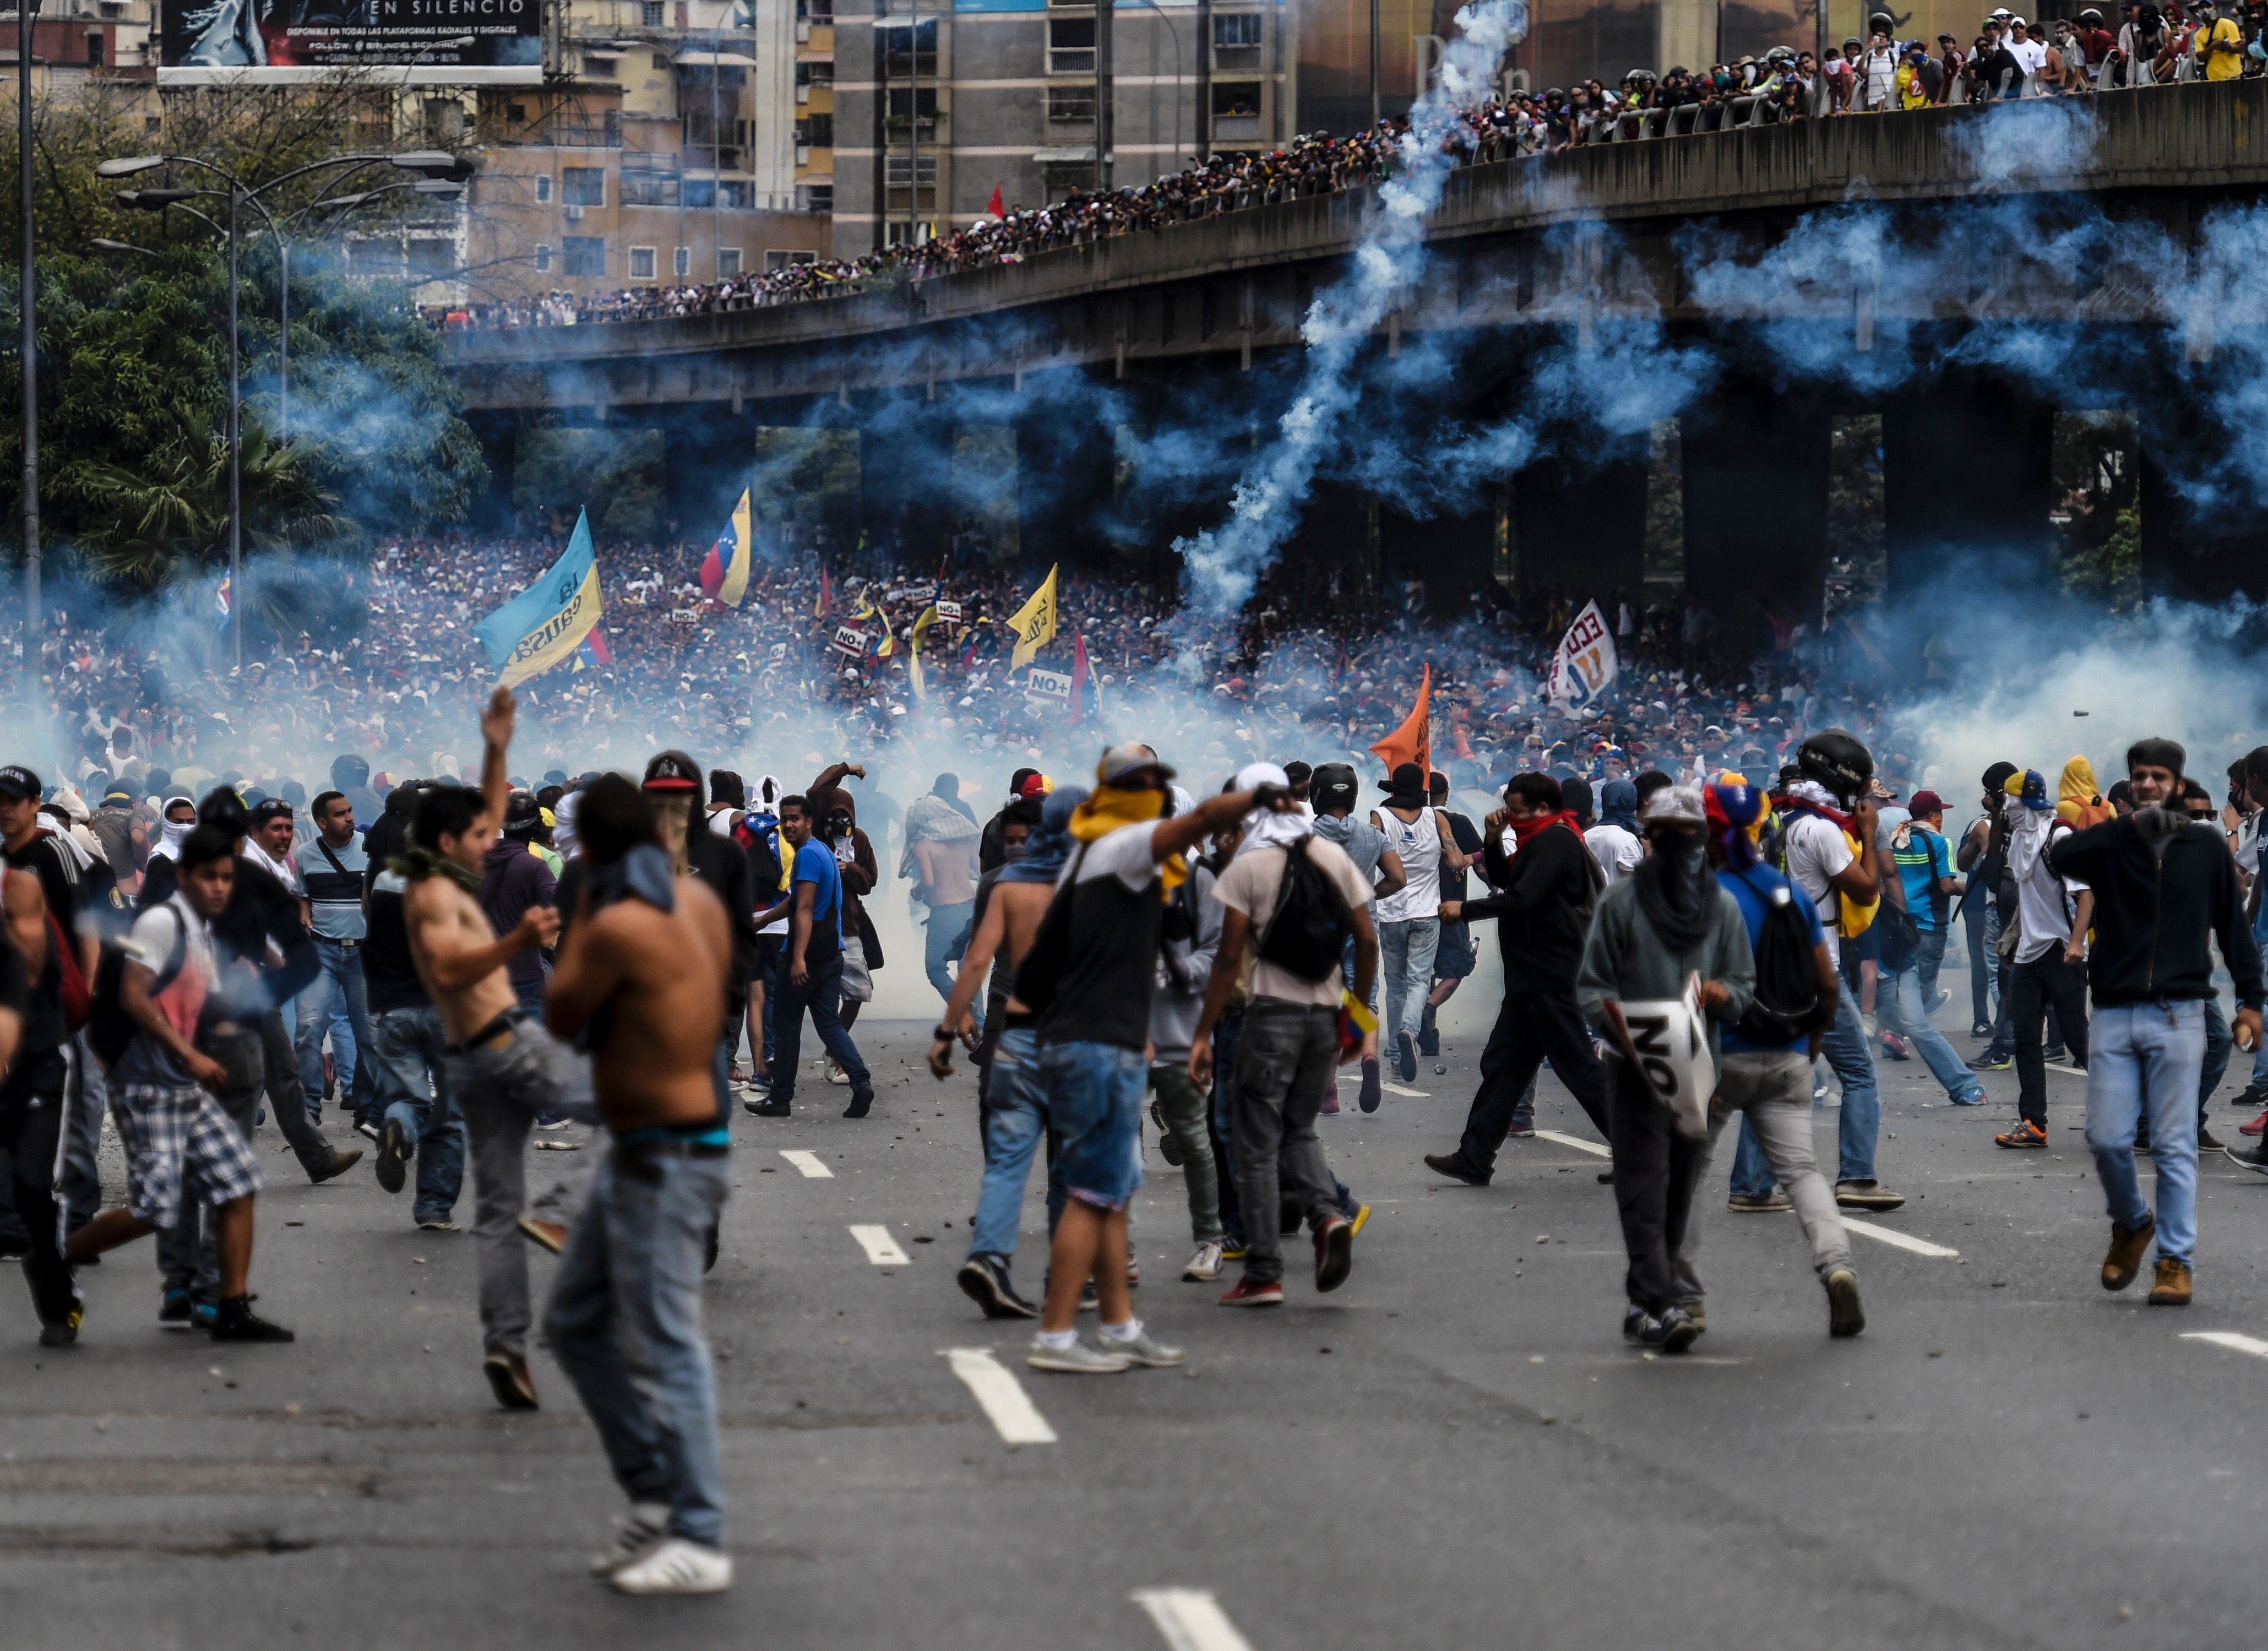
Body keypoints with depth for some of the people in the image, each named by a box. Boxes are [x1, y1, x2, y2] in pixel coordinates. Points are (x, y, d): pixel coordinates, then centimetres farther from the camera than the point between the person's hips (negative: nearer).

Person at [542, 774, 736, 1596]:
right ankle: (655, 1497, 21)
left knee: (664, 1349, -6)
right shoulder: (699, 900, 5)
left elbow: (564, 1018, -6)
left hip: (664, 1163, -10)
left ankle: (698, 1543, -3)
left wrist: (583, 911, 2)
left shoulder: (620, 925, -20)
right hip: (641, 1156, 10)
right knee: (576, 1323, 18)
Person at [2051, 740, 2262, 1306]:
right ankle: (2132, 1224, 26)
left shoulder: (2206, 847, 7)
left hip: (2177, 1018, -1)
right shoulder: (2110, 843, 5)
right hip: (2114, 1014, 1)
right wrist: (2131, 825, -17)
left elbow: (2233, 922, 12)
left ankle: (2177, 1261, 3)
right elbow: (2060, 857, -15)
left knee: (2175, 1146, -2)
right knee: (2107, 1139, 0)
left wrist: (2250, 996, 8)